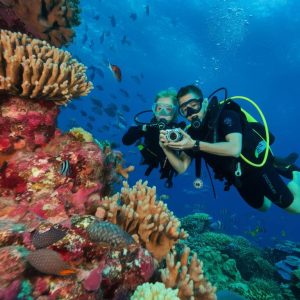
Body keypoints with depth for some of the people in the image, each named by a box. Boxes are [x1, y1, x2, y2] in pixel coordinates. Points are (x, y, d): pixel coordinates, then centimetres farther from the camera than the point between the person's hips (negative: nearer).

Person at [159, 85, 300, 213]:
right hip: (238, 177, 6)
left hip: (258, 166, -6)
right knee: (263, 207, 28)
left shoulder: (225, 114, -25)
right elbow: (181, 167, -13)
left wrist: (195, 144, -44)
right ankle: (276, 168, 43)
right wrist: (166, 148, -29)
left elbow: (235, 149, -42)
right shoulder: (192, 132, -9)